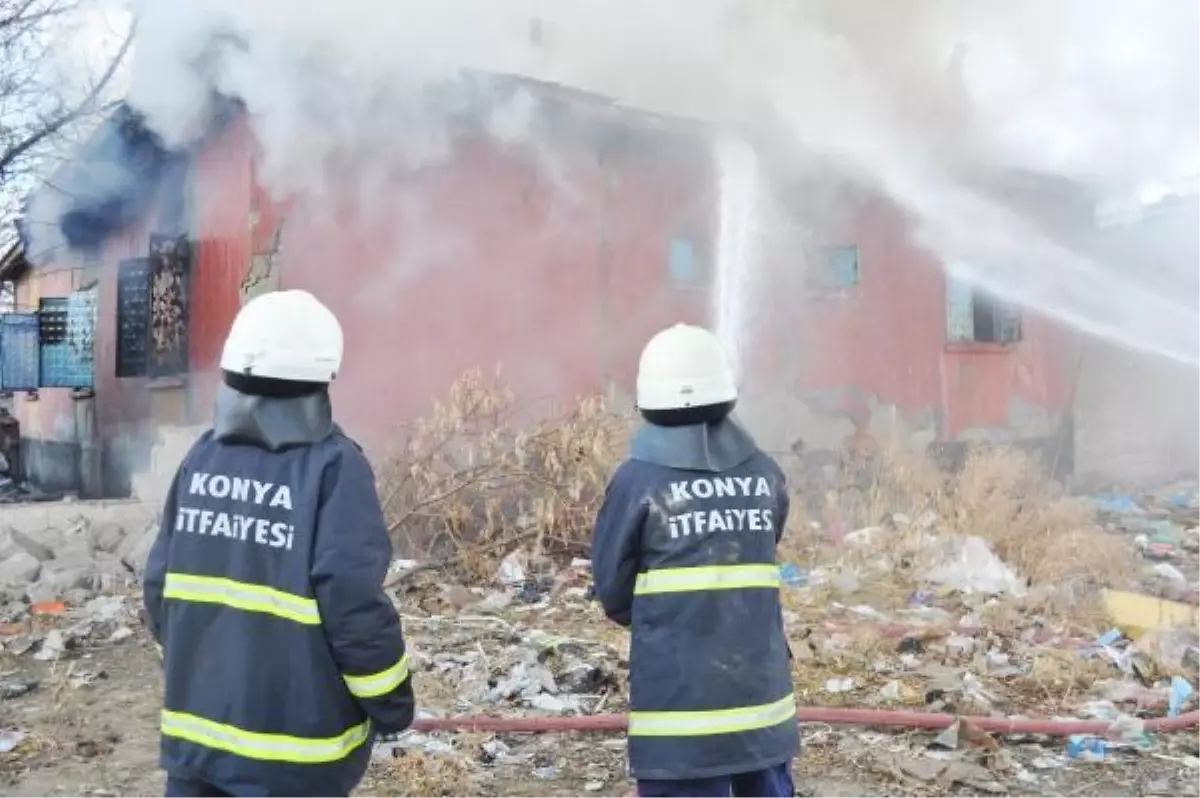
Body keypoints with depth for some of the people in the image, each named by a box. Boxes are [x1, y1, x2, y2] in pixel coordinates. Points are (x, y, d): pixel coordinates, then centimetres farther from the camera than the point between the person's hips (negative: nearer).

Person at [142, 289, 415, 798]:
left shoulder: (204, 457, -3)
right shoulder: (333, 467, -18)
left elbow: (160, 587, 2)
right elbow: (354, 604, -21)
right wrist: (391, 703, -6)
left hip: (197, 723, 4)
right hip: (296, 739, -4)